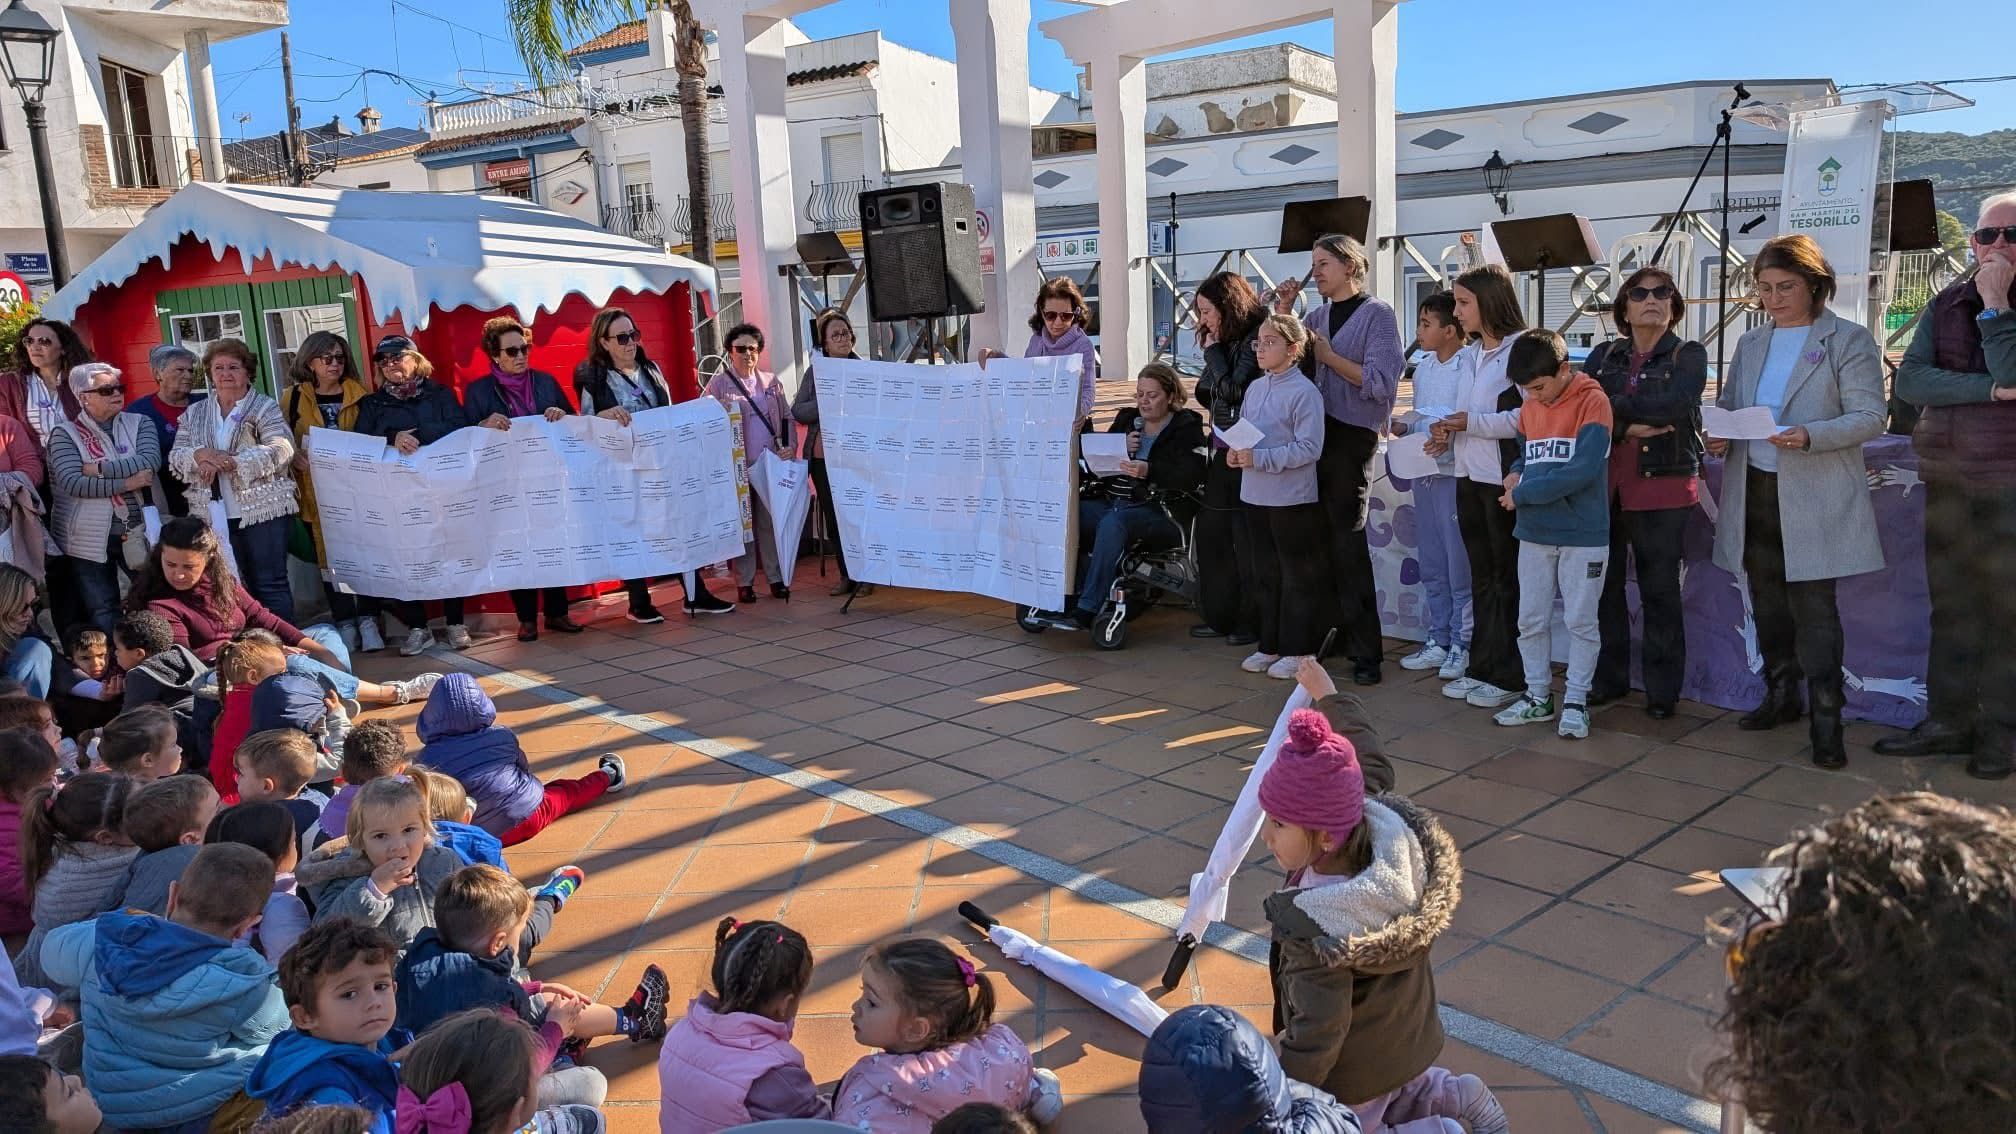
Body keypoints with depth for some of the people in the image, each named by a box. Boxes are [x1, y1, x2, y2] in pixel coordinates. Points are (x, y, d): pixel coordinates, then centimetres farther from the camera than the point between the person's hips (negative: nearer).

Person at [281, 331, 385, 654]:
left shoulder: (360, 395, 6)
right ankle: (344, 622, 11)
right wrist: (295, 456, -11)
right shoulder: (294, 398, 6)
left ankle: (368, 619, 7)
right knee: (328, 557, 3)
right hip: (317, 492, 0)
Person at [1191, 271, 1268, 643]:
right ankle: (1220, 617, 21)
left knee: (1246, 541, 0)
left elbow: (1233, 390, -21)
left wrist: (1214, 351, -10)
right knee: (1211, 533, 11)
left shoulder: (1255, 340, -14)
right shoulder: (1226, 342, 12)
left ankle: (1253, 623, 12)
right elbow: (1206, 395, 14)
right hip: (1221, 452, 9)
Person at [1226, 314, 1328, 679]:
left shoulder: (1304, 392, -14)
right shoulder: (1255, 388, 9)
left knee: (1297, 577, 4)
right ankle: (1271, 645, 26)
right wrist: (1236, 453, -3)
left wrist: (1260, 458, -23)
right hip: (1255, 497, 8)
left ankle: (1298, 650, 14)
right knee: (1265, 574, 15)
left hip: (1292, 499, -8)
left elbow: (1308, 448, -19)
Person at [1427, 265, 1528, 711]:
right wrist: (1448, 434, 5)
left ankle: (1507, 677, 10)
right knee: (1481, 578, 14)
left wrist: (1473, 423, -18)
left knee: (1506, 579, 1)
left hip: (1503, 480, -8)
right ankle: (1482, 668, 22)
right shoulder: (1470, 354, 14)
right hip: (1469, 476, 8)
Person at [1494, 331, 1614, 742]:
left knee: (1581, 622, 4)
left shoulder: (1592, 401, -12)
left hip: (1583, 536, -6)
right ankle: (1538, 697, 21)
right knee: (1531, 620, 10)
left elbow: (1582, 471, -22)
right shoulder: (1529, 407, 7)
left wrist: (1521, 494, -16)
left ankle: (1575, 701, 14)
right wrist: (1516, 474, -2)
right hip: (1534, 534, 6)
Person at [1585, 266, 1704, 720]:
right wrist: (1629, 427, -16)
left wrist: (1613, 405, -9)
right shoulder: (1604, 356, 13)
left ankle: (1662, 690, 10)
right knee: (1604, 583, 7)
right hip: (1604, 483, 3)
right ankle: (1608, 678, 19)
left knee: (1659, 589, 1)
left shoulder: (1689, 355, 3)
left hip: (1662, 484, -3)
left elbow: (1673, 405, -16)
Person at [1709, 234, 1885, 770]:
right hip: (1754, 490, 6)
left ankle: (1826, 720, -2)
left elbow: (1870, 416, -9)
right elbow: (1727, 405, 18)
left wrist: (1809, 436, -25)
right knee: (1768, 603, 14)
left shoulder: (1849, 341, -4)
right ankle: (1781, 696, 29)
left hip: (1815, 498, -6)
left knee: (1813, 607, -7)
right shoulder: (1750, 345, 13)